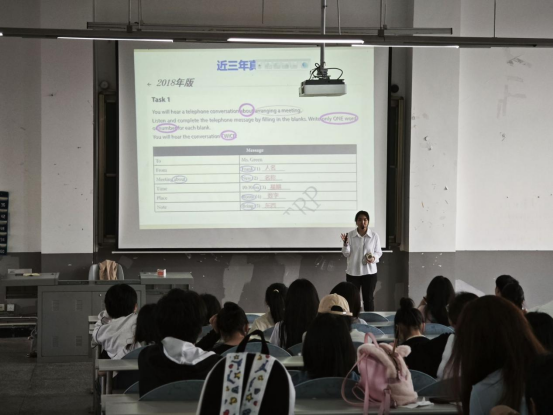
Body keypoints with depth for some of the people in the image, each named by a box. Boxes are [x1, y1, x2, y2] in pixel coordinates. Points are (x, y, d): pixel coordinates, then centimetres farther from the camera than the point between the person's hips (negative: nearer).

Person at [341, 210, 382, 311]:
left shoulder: (374, 236, -4)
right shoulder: (350, 235, -3)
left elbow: (378, 252, 4)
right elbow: (346, 254, -2)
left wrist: (374, 258, -17)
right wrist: (345, 244, -21)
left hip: (369, 272, 0)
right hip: (353, 272, 1)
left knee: (369, 299, 6)